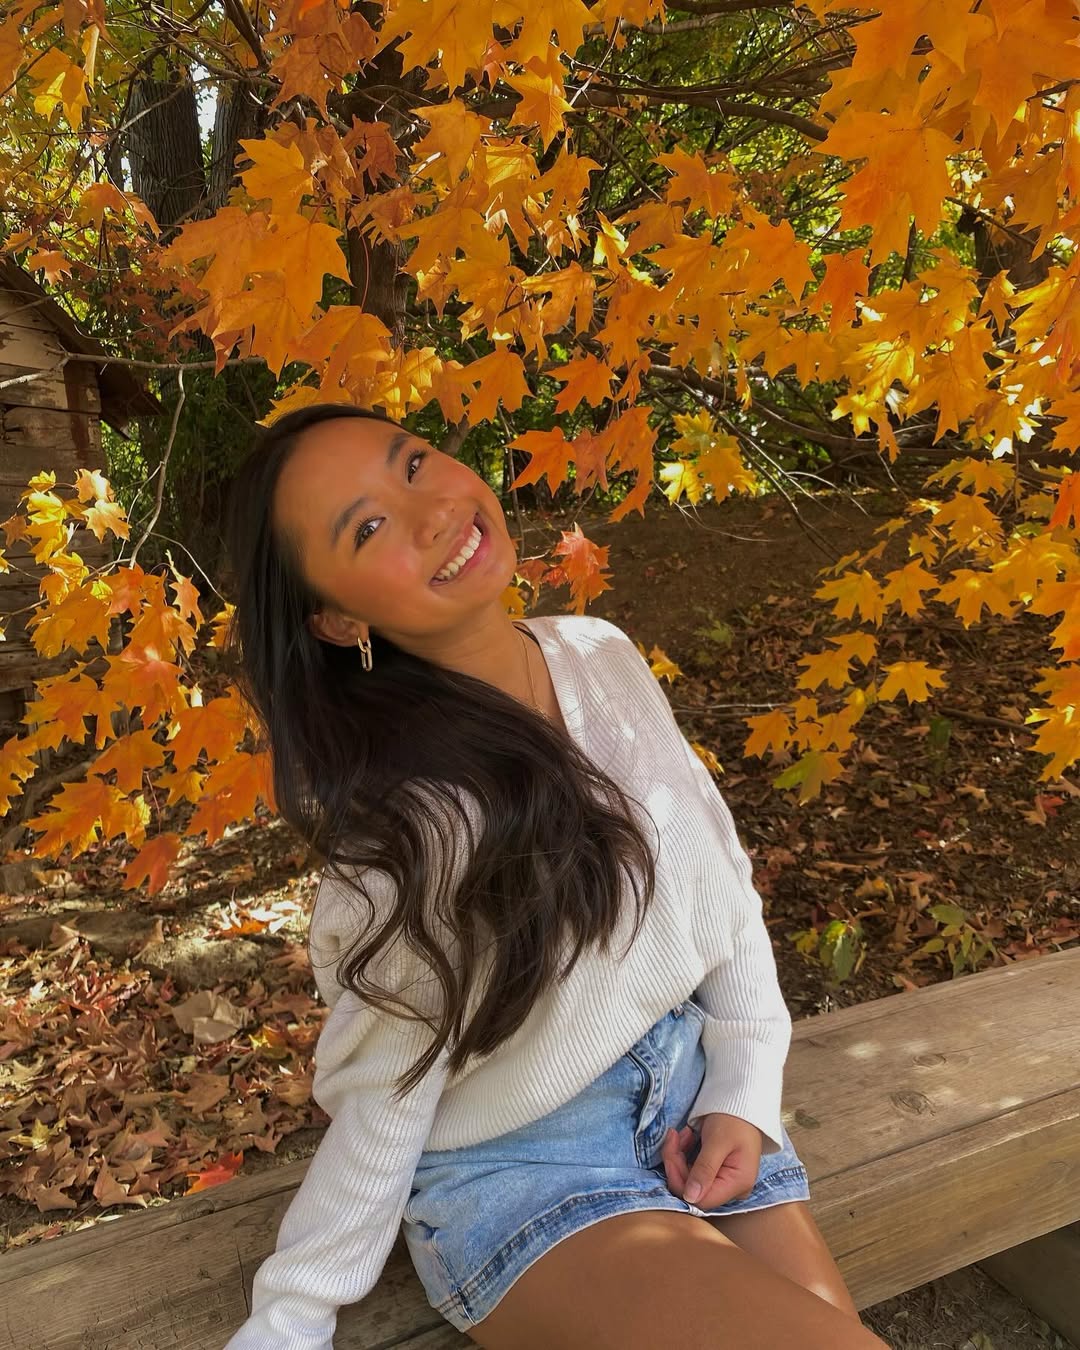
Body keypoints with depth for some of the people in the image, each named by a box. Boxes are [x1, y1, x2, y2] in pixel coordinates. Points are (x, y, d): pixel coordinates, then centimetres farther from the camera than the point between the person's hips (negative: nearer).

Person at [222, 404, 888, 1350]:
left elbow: (722, 878, 2)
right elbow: (384, 1095, -13)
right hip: (515, 1170, -5)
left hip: (693, 1081, 5)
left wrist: (745, 1091, -3)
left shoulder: (602, 657, -7)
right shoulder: (403, 818, -25)